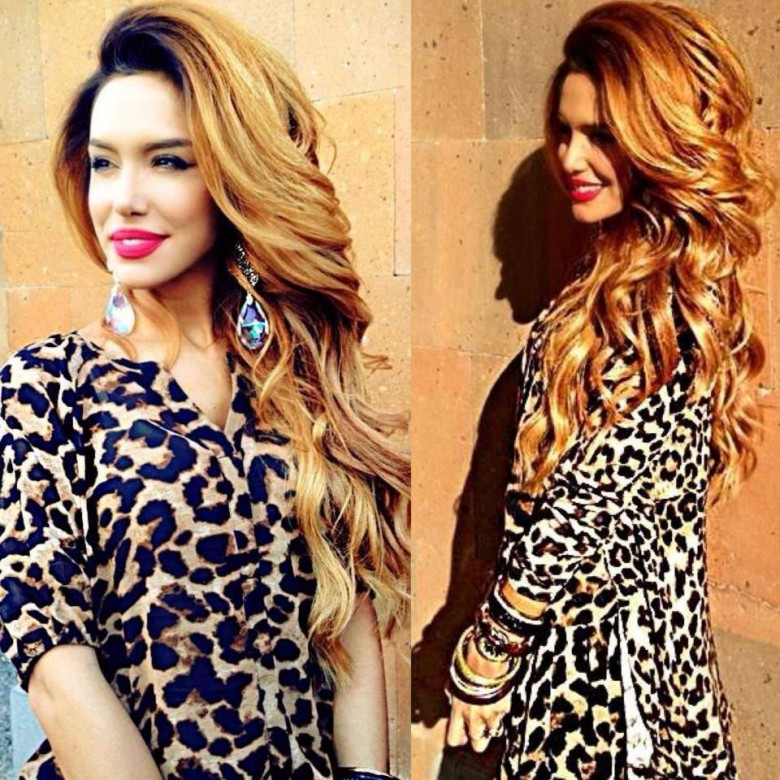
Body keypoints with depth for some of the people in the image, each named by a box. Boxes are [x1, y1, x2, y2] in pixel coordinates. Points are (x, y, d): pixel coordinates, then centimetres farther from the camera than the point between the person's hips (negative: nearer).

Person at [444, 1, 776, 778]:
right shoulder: (684, 275, 5)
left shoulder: (649, 304, -24)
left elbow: (585, 504, -24)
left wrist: (489, 648, -14)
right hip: (652, 609, 9)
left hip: (593, 627, -9)